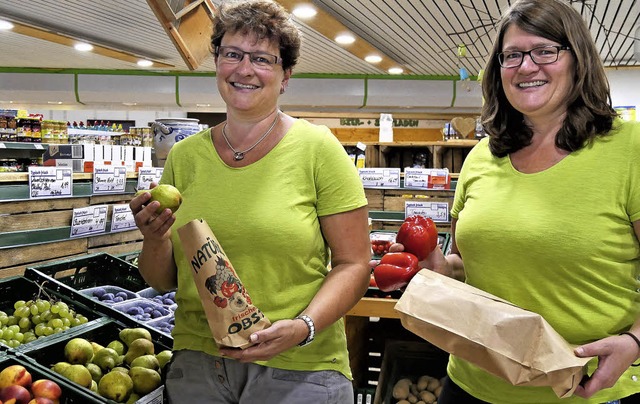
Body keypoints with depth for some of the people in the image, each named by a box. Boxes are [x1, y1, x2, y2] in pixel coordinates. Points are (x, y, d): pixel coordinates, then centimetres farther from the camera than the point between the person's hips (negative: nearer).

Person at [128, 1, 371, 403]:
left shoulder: (317, 148, -7)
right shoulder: (184, 156, 3)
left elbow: (353, 263, -7)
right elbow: (164, 280, 8)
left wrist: (304, 327, -21)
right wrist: (155, 240, -12)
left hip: (298, 370, -3)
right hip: (196, 362, 4)